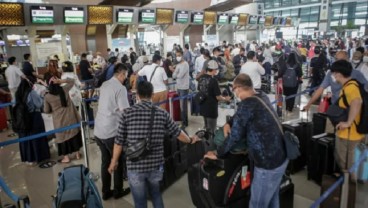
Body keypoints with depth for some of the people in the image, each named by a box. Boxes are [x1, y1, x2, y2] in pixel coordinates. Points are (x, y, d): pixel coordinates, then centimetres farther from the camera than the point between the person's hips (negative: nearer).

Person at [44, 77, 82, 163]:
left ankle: (66, 157, 21)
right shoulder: (64, 90, -10)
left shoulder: (47, 97, -11)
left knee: (63, 136, 11)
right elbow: (72, 81, 6)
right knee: (74, 134, 15)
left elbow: (46, 111, -3)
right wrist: (60, 81, -9)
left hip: (59, 121, -2)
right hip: (71, 118, 2)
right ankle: (77, 154, 26)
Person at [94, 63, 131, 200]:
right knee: (118, 161, 12)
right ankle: (118, 191, 26)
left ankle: (106, 192, 30)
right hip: (111, 131, -7)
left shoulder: (104, 85, 11)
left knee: (105, 161, 18)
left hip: (98, 130, 8)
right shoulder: (120, 88, -14)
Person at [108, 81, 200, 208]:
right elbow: (177, 133, 7)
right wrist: (190, 141, 27)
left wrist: (114, 161, 10)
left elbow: (119, 141, -4)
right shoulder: (162, 114, -4)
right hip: (156, 165, 2)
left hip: (135, 166, -2)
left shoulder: (127, 113, -8)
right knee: (156, 194, 28)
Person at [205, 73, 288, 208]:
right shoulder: (262, 96, 6)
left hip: (268, 163, -9)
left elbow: (235, 136, -17)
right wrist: (229, 123, 6)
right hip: (280, 157, 9)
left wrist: (218, 154, -4)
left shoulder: (247, 103, -21)